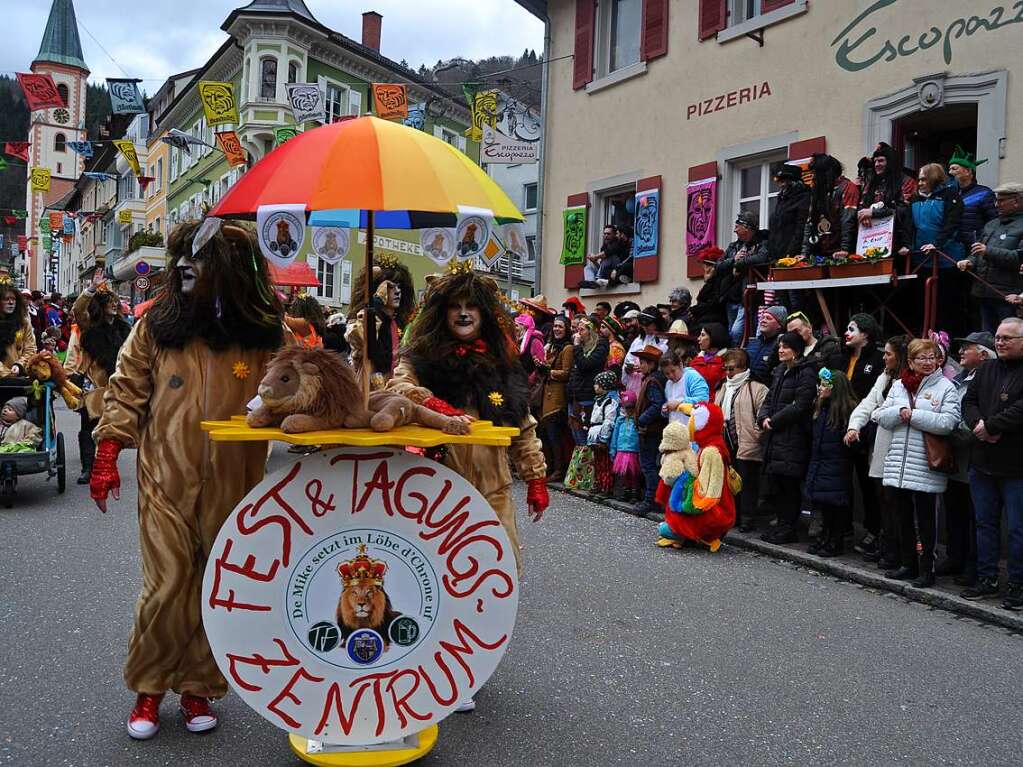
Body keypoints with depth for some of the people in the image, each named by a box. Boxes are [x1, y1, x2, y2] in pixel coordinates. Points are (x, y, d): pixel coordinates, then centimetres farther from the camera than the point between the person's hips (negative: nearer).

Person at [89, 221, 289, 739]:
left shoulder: (265, 334, -1)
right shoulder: (157, 325, 1)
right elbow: (127, 391, 5)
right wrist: (106, 456, 1)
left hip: (233, 488, 1)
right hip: (166, 483, 0)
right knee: (166, 588, 0)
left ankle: (198, 688, 28)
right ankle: (148, 689, 22)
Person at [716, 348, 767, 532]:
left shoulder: (757, 389, -7)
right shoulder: (723, 390, 19)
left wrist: (756, 435, -15)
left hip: (747, 446, -8)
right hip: (726, 445, 8)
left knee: (747, 484, -2)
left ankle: (747, 519, 6)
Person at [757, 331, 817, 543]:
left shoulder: (806, 373, -9)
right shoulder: (780, 371, 17)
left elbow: (800, 406, -16)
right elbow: (769, 399, 17)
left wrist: (774, 421, -11)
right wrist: (764, 417, -2)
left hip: (794, 436, -8)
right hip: (776, 435, 8)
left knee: (789, 482, -5)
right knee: (775, 479, 9)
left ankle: (789, 528, 4)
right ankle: (782, 524, 19)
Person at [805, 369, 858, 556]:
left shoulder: (848, 410, -14)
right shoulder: (820, 408, 10)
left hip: (837, 469, -7)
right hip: (819, 466, 7)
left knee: (836, 504, 1)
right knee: (823, 505, 14)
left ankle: (835, 543, 11)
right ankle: (825, 539, 25)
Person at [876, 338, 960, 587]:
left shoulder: (945, 387, -4)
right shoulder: (898, 386, 12)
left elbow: (947, 422, -17)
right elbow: (882, 417, 7)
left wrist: (913, 415, -14)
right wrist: (900, 412, -12)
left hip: (926, 467, -5)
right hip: (899, 464, 5)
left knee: (925, 519, 1)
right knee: (904, 517, 14)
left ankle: (926, 569, 12)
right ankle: (908, 564, 26)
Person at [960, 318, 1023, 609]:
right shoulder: (987, 369, 12)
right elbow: (968, 401, 9)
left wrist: (990, 426, -18)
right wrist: (978, 424, -10)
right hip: (983, 464, 6)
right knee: (985, 524, 14)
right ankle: (987, 580, 24)